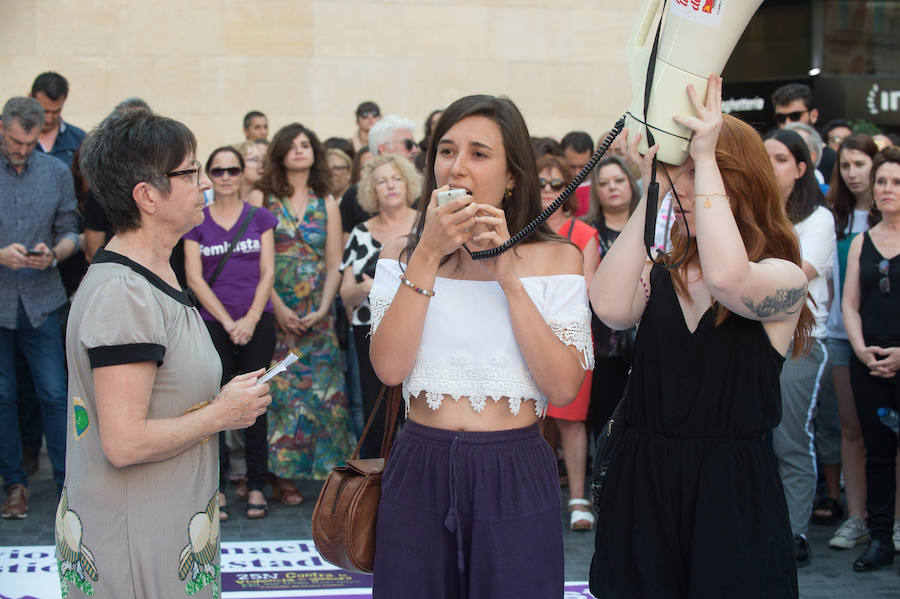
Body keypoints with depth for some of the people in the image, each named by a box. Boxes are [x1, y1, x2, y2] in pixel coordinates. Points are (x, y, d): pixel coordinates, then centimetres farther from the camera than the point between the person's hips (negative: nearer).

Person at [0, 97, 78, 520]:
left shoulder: (57, 173, 5)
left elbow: (69, 231, 7)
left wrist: (53, 254, -14)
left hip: (40, 301, 1)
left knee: (55, 395, 0)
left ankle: (68, 484, 9)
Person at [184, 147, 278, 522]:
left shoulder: (260, 219, 7)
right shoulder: (197, 222, 5)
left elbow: (267, 272, 2)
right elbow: (194, 277, -1)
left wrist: (251, 319, -9)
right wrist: (228, 322, -8)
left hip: (257, 322, 0)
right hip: (213, 322, 0)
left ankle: (256, 487, 9)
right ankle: (217, 488, 6)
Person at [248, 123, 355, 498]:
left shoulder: (327, 204, 10)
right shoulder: (261, 198, 2)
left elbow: (334, 264, 6)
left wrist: (323, 309, -7)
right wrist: (278, 308, -11)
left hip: (317, 316, 2)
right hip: (274, 310, -2)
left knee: (323, 391, -1)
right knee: (279, 390, -3)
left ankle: (327, 468, 9)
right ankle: (282, 472, 4)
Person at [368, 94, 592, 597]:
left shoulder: (555, 258, 1)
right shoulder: (403, 257, 6)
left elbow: (564, 387, -11)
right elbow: (390, 367, -11)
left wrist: (509, 276, -14)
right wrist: (428, 255, -14)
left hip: (515, 475, -1)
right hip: (420, 470, 1)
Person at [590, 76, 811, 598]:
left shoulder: (785, 279, -3)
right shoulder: (659, 276, 6)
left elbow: (726, 277, -26)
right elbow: (610, 307, -16)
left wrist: (703, 156, -21)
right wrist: (653, 191, -12)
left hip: (733, 492, -3)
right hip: (643, 481, 3)